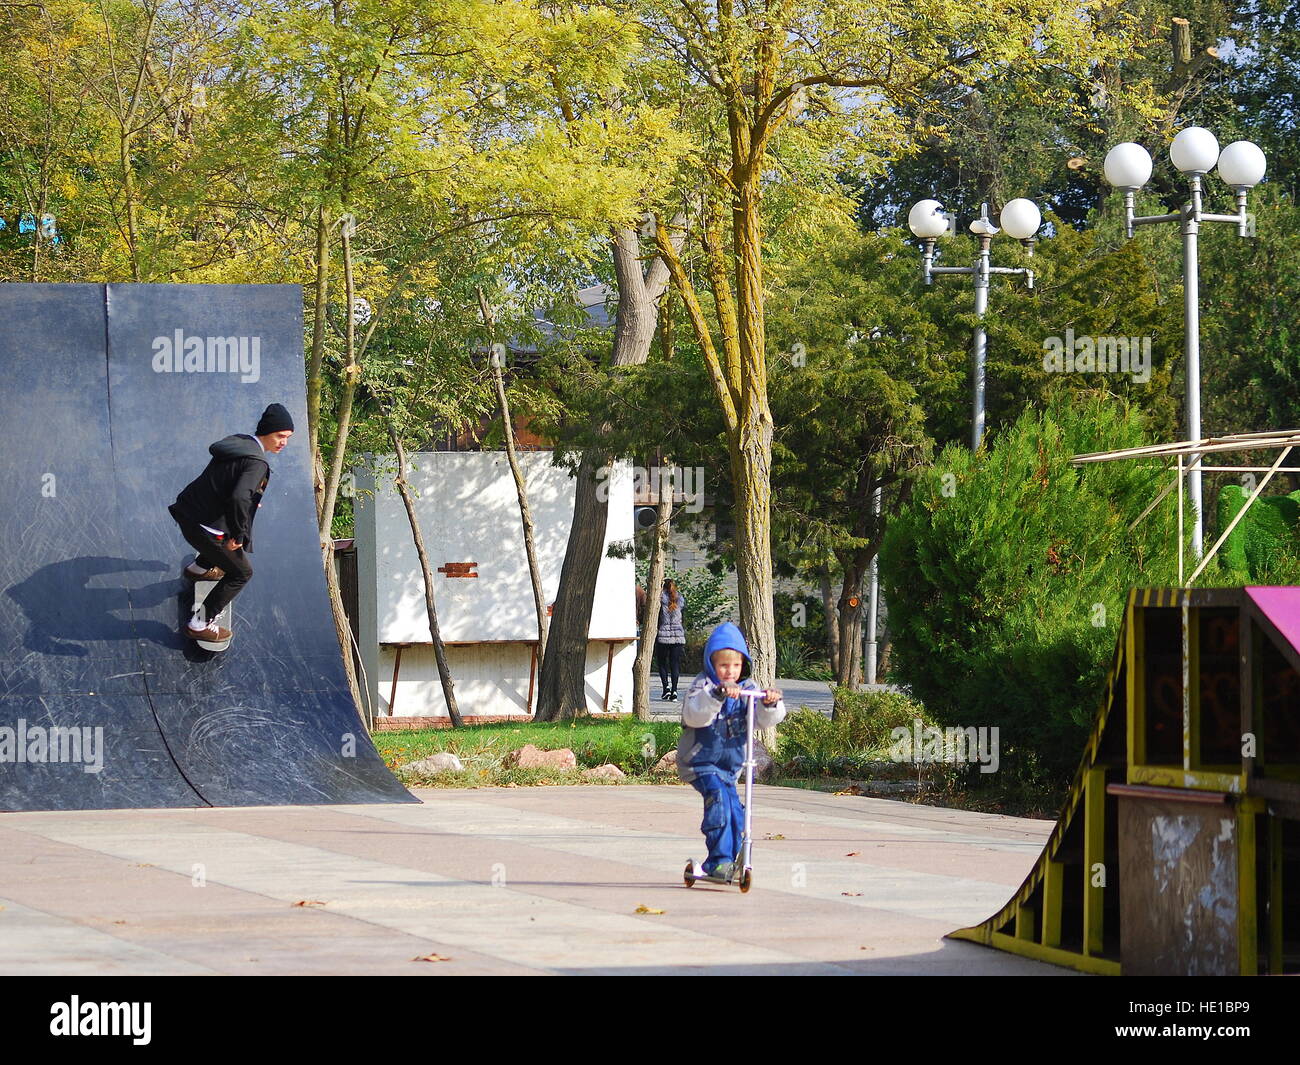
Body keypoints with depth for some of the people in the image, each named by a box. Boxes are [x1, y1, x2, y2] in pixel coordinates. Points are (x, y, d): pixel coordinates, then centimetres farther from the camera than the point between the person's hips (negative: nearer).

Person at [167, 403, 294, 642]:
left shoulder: (238, 441, 5)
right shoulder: (256, 463, -23)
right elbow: (239, 499, -38)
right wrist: (238, 535, -23)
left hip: (187, 510, 9)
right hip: (203, 526, -9)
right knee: (241, 573, 7)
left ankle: (199, 569, 58)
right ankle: (200, 625, 9)